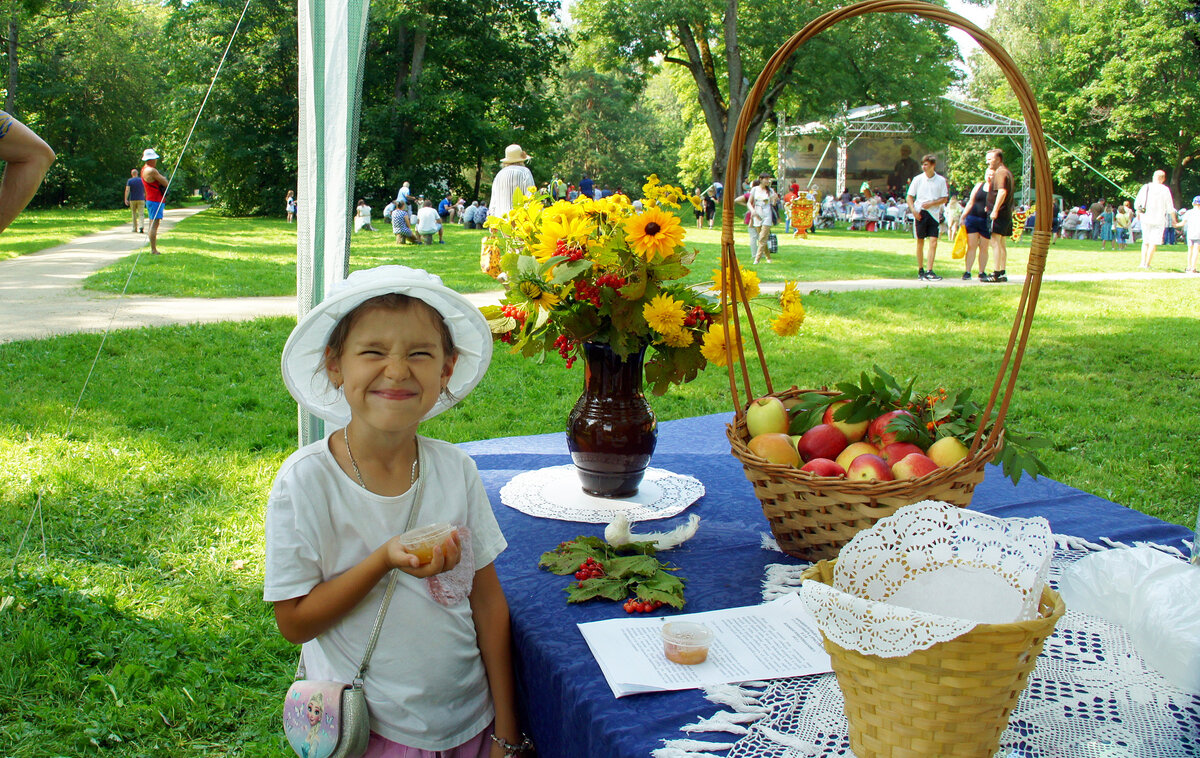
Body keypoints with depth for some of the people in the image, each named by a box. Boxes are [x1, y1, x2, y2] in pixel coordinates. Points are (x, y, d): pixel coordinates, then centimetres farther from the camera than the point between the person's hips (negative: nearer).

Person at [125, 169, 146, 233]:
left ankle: (135, 228, 19)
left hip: (132, 200, 0)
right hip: (141, 200, 0)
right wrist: (144, 196, 24)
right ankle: (141, 227, -27)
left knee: (134, 214, 14)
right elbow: (145, 190, 7)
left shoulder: (129, 181, 0)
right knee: (141, 214, -6)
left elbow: (127, 190, -12)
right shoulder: (142, 180, 3)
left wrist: (126, 199, -14)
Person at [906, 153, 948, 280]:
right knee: (920, 242, 6)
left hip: (934, 214, 0)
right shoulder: (918, 179, 3)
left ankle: (929, 271, -10)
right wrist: (913, 210, -8)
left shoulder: (941, 180, 3)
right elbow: (909, 196, 6)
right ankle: (920, 270, 16)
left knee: (933, 242, -9)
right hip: (920, 213, 0)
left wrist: (931, 203, -11)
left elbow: (944, 199, 5)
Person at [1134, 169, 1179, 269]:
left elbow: (1136, 203, 6)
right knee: (1153, 243, 1)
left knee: (1145, 241, 15)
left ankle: (1143, 262, 8)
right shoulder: (1165, 190, -5)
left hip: (1145, 219, 3)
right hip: (1158, 220, -3)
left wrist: (1138, 213, 24)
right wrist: (1174, 220, 9)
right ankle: (1147, 264, -3)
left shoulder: (1145, 187, 2)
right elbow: (1170, 208, -3)